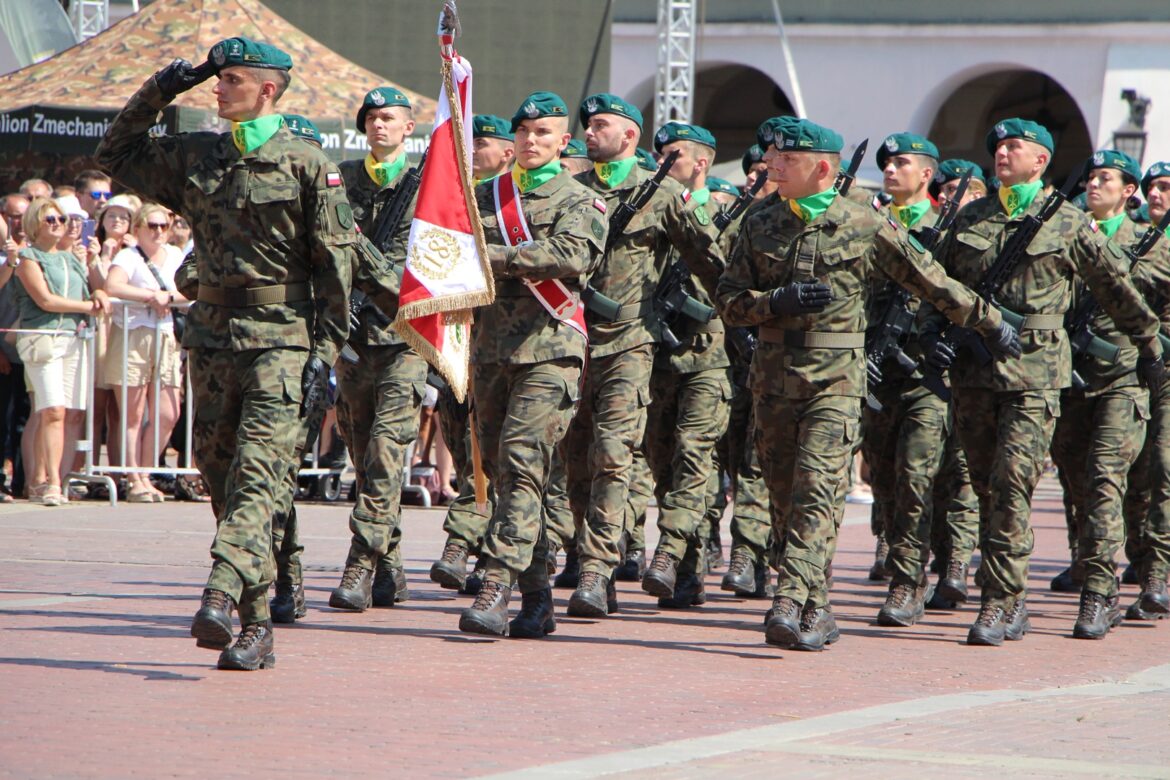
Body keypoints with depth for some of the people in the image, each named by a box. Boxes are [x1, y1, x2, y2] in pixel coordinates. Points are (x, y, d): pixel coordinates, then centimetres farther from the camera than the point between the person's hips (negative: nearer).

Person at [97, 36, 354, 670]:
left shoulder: (307, 166, -2)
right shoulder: (194, 158, 11)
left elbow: (335, 269, -3)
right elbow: (115, 154, 23)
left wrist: (323, 355, -8)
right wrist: (155, 94, 9)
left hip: (281, 343, -6)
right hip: (212, 340, 6)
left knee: (256, 476, -16)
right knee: (222, 482, 5)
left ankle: (221, 601, -30)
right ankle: (257, 627, 10)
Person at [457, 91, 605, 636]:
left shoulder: (579, 201, 3)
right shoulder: (485, 196, 17)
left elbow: (573, 256, -15)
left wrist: (499, 257, -16)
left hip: (549, 350, -5)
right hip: (490, 348, 5)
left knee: (522, 464, -17)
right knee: (499, 469, 6)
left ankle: (497, 590, -22)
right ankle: (536, 600, 13)